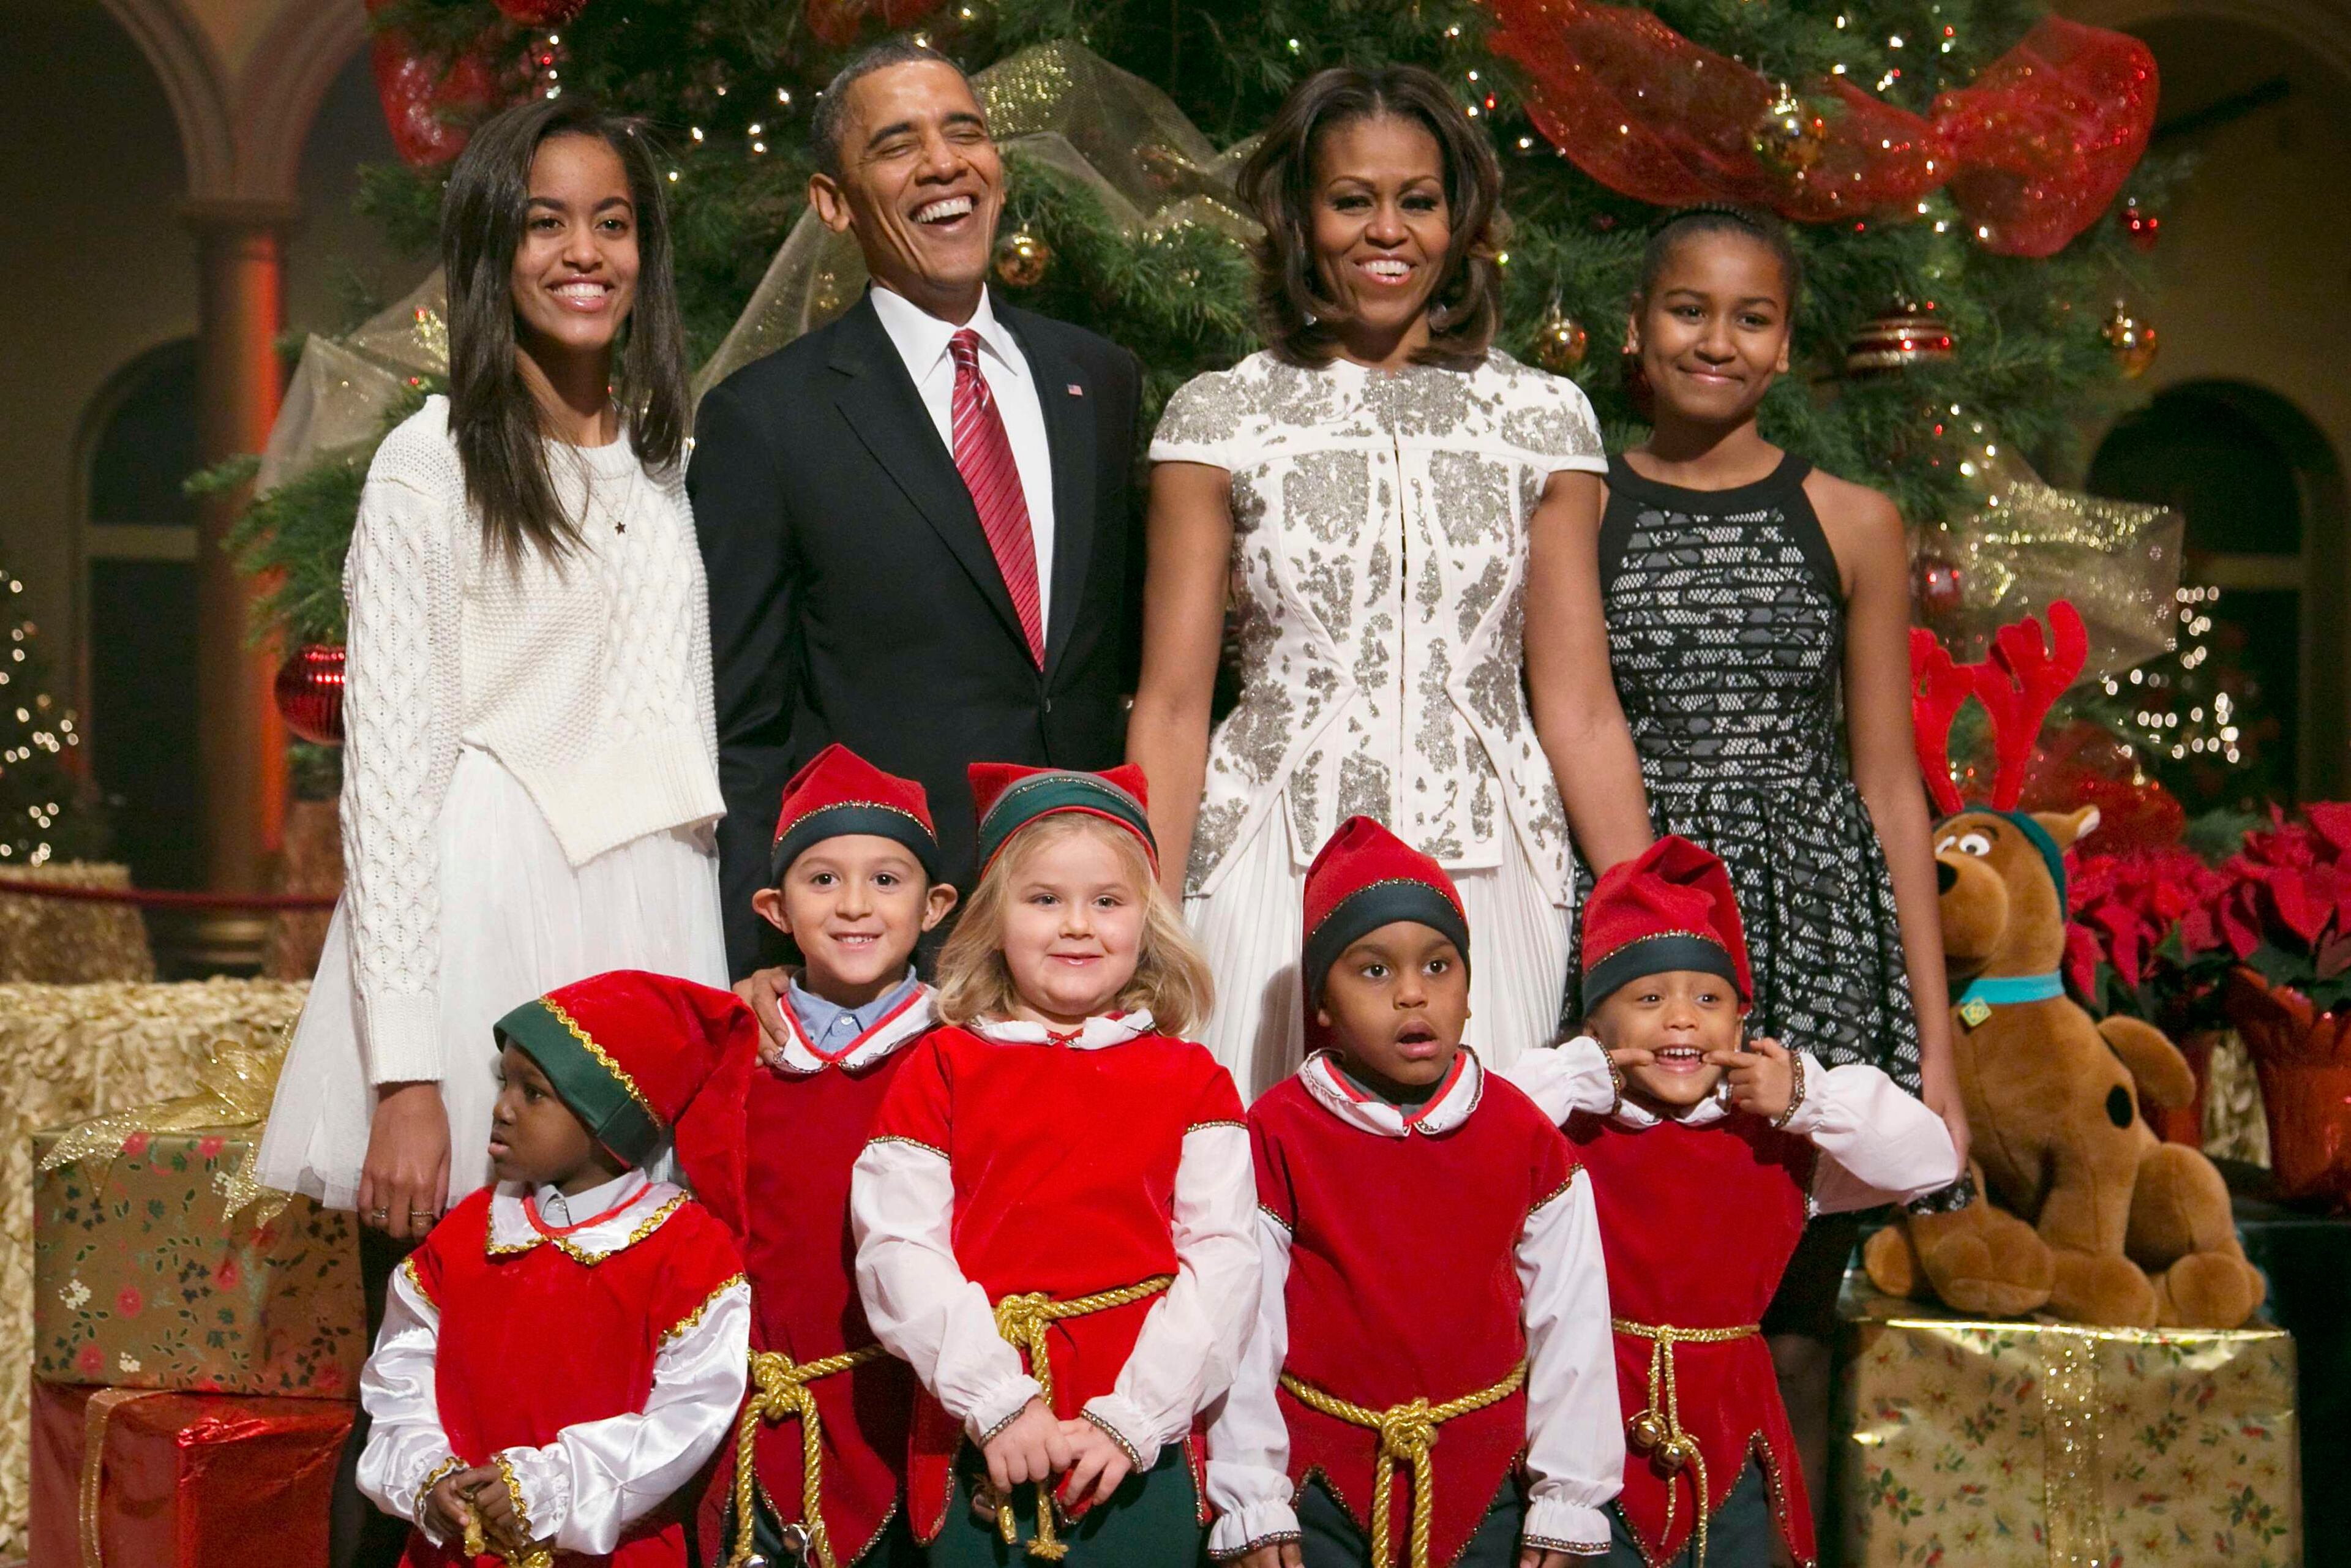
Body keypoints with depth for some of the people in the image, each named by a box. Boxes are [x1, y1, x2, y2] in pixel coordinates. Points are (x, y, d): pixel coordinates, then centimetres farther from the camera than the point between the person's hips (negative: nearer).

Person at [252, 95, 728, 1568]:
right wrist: (404, 1080, -13)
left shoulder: (675, 459, 14)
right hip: (476, 934, -5)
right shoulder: (433, 466, -3)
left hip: (649, 933, 5)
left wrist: (719, 978, 11)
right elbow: (388, 768, -7)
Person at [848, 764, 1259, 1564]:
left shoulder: (1191, 1083, 6)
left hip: (1141, 1452, 0)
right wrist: (999, 1403, -13)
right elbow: (899, 1250, -4)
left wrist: (1130, 1418, -11)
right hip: (975, 1450, 0)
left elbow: (1220, 1262, -2)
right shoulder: (941, 1069, 4)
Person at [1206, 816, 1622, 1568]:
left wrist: (1567, 1505, 2)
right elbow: (1243, 1329, -6)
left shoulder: (1528, 1140, -1)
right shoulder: (1277, 1137, -7)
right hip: (1324, 1488, -2)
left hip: (1487, 1488, 2)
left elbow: (1572, 1329, 2)